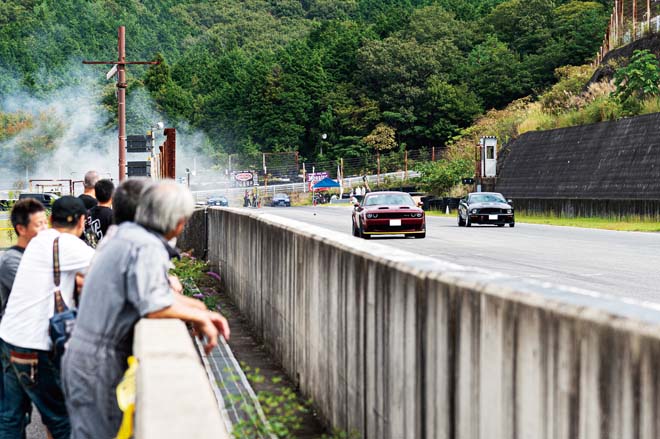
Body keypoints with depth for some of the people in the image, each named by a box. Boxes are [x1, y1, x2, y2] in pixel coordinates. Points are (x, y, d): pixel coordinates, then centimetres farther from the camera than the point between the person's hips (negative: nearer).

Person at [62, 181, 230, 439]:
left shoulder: (125, 234, 10)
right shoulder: (148, 248, -20)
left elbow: (155, 290, 12)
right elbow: (154, 306, -32)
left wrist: (202, 313, 4)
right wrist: (200, 318, -16)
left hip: (81, 352, 9)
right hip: (99, 364, -9)